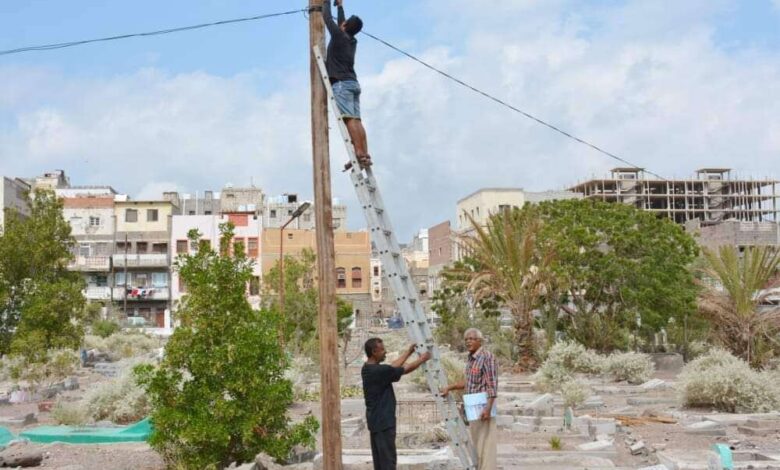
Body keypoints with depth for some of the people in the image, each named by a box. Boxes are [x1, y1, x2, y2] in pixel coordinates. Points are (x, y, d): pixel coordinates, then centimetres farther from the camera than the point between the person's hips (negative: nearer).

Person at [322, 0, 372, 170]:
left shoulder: (338, 36, -3)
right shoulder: (352, 40, 17)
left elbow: (328, 18, 7)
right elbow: (340, 22, 35)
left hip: (341, 84, -8)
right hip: (353, 84, 8)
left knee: (349, 119, -16)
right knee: (356, 120, 0)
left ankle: (360, 155, -26)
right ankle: (365, 155, -9)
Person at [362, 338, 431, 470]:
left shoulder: (368, 369, 7)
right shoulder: (379, 370, -21)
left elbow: (392, 368, 19)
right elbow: (405, 370, -11)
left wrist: (409, 352, 22)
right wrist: (422, 359, 4)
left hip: (376, 420, 10)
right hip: (383, 421, -10)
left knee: (380, 458, 12)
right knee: (388, 459, -6)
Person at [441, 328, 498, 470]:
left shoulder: (487, 357, -12)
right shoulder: (470, 359, 14)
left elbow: (492, 385, -18)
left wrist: (488, 408, -24)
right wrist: (449, 387, 17)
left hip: (483, 407, -9)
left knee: (485, 443, -8)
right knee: (476, 443, 12)